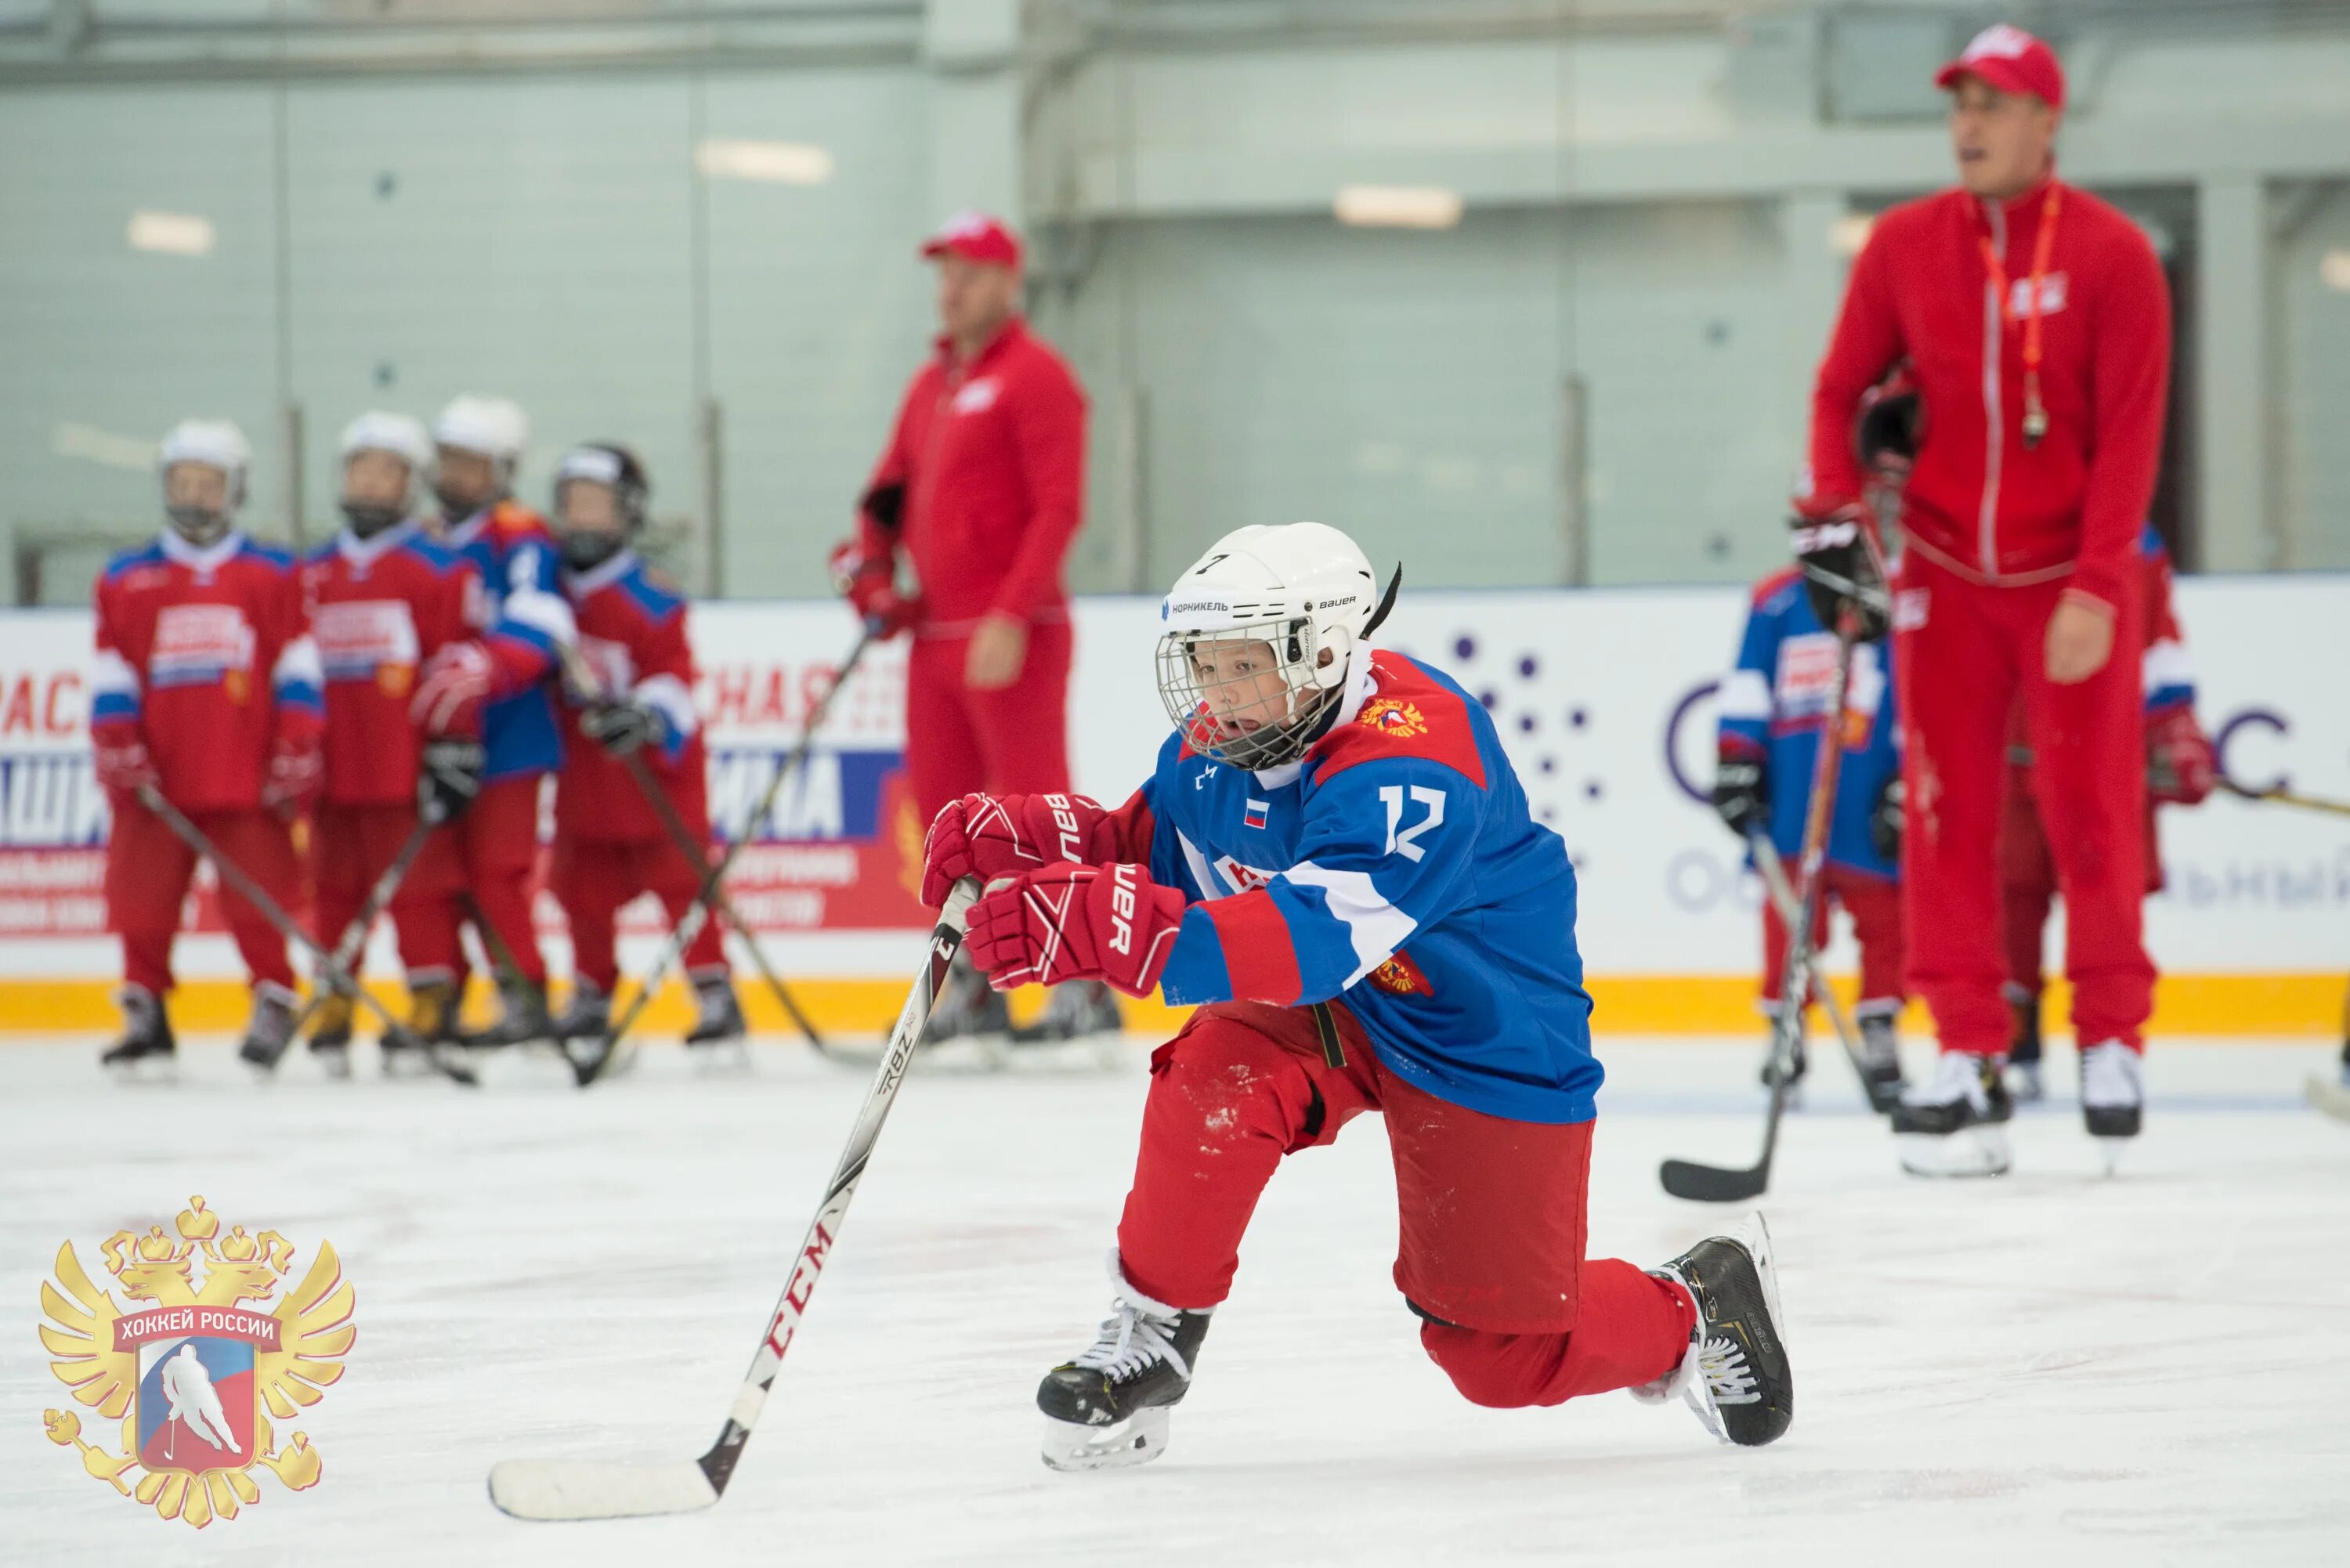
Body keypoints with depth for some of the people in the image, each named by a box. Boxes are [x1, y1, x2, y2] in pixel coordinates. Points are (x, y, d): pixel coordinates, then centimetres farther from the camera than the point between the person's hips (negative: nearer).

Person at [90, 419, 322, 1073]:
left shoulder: (274, 576, 7)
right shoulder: (126, 580, 11)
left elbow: (297, 673, 4)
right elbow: (111, 678, 8)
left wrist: (295, 752, -4)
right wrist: (118, 749, -3)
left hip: (248, 776, -2)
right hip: (159, 779, 2)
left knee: (260, 898, -4)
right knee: (143, 896, -1)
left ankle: (275, 1001, 12)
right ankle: (145, 1012, 11)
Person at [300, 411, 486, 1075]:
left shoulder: (438, 570, -3)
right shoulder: (314, 573, 13)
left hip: (407, 767, -5)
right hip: (334, 766, 5)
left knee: (419, 883, -4)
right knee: (335, 885, 9)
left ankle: (432, 1003, 1)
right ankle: (332, 1012, 15)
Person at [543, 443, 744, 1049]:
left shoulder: (652, 601, -16)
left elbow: (674, 676, -20)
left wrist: (647, 715, -36)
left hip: (654, 764, -6)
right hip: (584, 769, 6)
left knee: (680, 877, -6)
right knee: (583, 884, 11)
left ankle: (715, 993, 1)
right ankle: (591, 993, 25)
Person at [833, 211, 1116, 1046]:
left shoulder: (1034, 376, -8)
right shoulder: (931, 383, 18)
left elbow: (1058, 508, -15)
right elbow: (892, 489, 25)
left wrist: (1011, 617, -22)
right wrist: (870, 562, 5)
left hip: (1013, 635, -8)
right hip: (936, 628, 8)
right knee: (942, 807, 9)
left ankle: (1083, 984, -6)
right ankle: (971, 986, 16)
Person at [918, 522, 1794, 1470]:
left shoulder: (1412, 763, -35)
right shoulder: (1218, 743, -9)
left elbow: (1310, 941, -46)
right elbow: (1148, 852, 9)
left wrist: (1099, 931, -57)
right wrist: (1022, 839, -14)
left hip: (1485, 1044, -6)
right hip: (1329, 1021, 6)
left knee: (1504, 1357, 1)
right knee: (1216, 1080, -29)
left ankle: (1695, 1311, 32)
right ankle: (1149, 1339, -14)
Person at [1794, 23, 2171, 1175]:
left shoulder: (2112, 255, -10)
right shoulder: (1903, 247, -1)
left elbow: (2130, 435, -12)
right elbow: (1843, 389, 8)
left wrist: (2095, 592, -17)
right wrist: (1829, 517, -6)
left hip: (2072, 574, -2)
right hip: (1944, 573, 3)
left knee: (2092, 810, -3)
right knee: (1945, 810, -2)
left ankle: (2112, 1040, 11)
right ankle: (1967, 1060, 1)